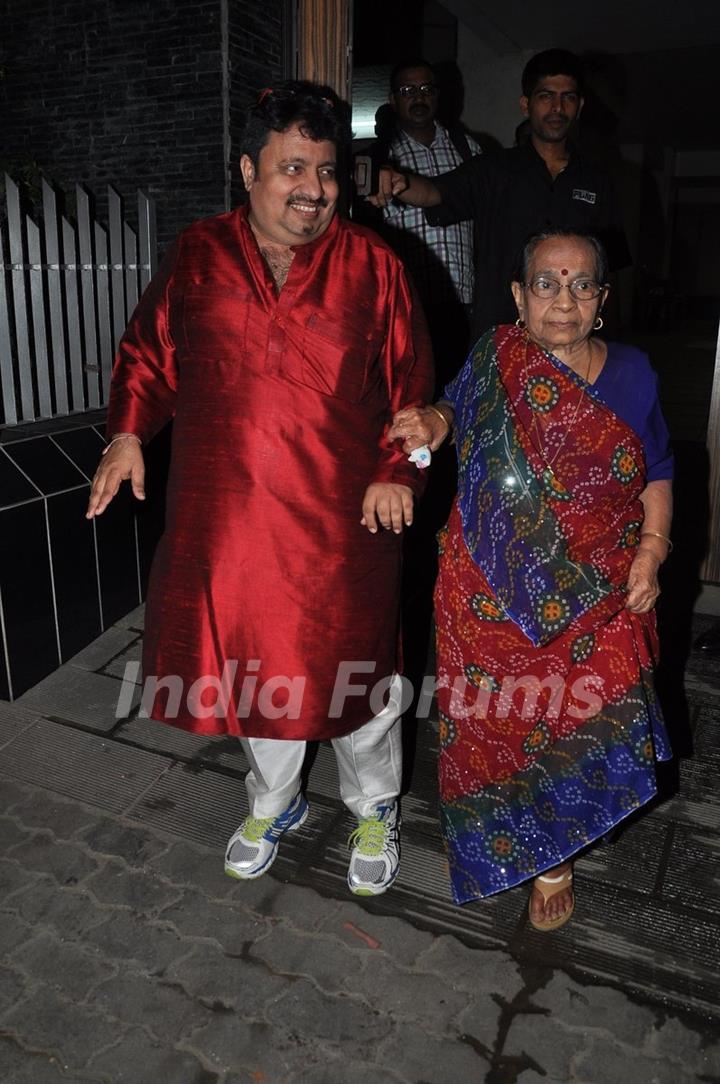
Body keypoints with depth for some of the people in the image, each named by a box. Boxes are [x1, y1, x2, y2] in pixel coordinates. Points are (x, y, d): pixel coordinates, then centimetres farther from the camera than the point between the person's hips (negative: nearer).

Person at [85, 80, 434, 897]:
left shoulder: (372, 265, -1)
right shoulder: (197, 255, 4)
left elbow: (413, 388, 2)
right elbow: (148, 352, 12)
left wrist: (397, 473, -11)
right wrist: (127, 432, -4)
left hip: (342, 523, -2)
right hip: (225, 519, 2)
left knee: (356, 671, 10)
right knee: (253, 667, 16)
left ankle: (373, 812, 38)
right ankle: (274, 803, 44)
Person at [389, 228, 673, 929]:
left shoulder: (631, 374, 0)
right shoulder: (495, 359, -6)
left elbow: (657, 474, 11)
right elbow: (458, 409, 13)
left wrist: (652, 548, -3)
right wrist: (433, 424, -10)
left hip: (595, 597, 1)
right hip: (495, 593, -1)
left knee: (580, 723, 7)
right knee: (498, 722, 11)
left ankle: (554, 859, 35)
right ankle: (504, 841, 41)